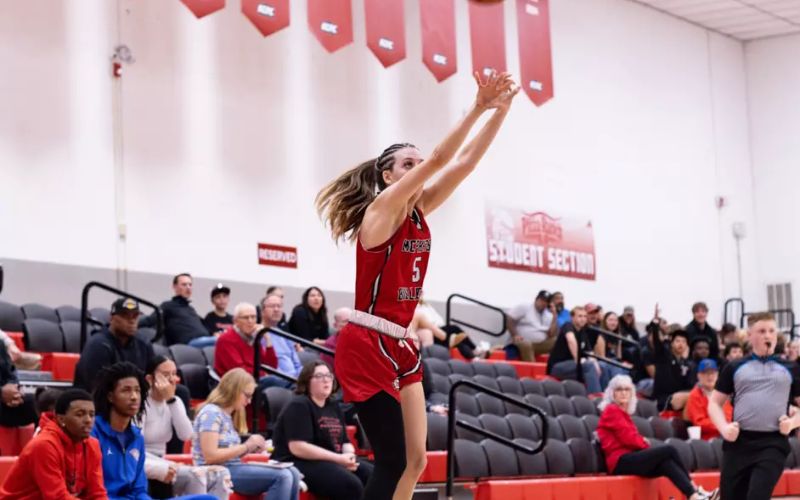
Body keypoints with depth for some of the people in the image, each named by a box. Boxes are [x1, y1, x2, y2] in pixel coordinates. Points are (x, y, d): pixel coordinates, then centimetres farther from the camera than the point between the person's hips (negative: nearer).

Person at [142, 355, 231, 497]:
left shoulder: (174, 402, 9)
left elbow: (186, 435, -8)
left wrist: (172, 400, -14)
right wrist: (161, 468, -31)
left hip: (161, 465, 8)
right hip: (142, 470, -8)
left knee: (221, 474, -11)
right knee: (194, 476, -30)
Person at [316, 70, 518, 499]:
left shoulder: (419, 212, 12)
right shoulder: (381, 208, -8)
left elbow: (464, 162, 6)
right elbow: (439, 158, -18)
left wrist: (501, 110, -2)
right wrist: (479, 107, -18)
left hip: (400, 348, 8)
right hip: (367, 346, -8)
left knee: (415, 459, 5)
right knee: (393, 461, -10)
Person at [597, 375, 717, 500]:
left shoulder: (622, 412, 27)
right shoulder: (612, 411, -2)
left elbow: (631, 439, 17)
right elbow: (628, 438, -12)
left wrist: (643, 442, -4)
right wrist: (645, 443, 4)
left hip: (628, 459, 8)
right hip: (621, 461, -8)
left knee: (666, 464, -20)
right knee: (669, 450, -19)